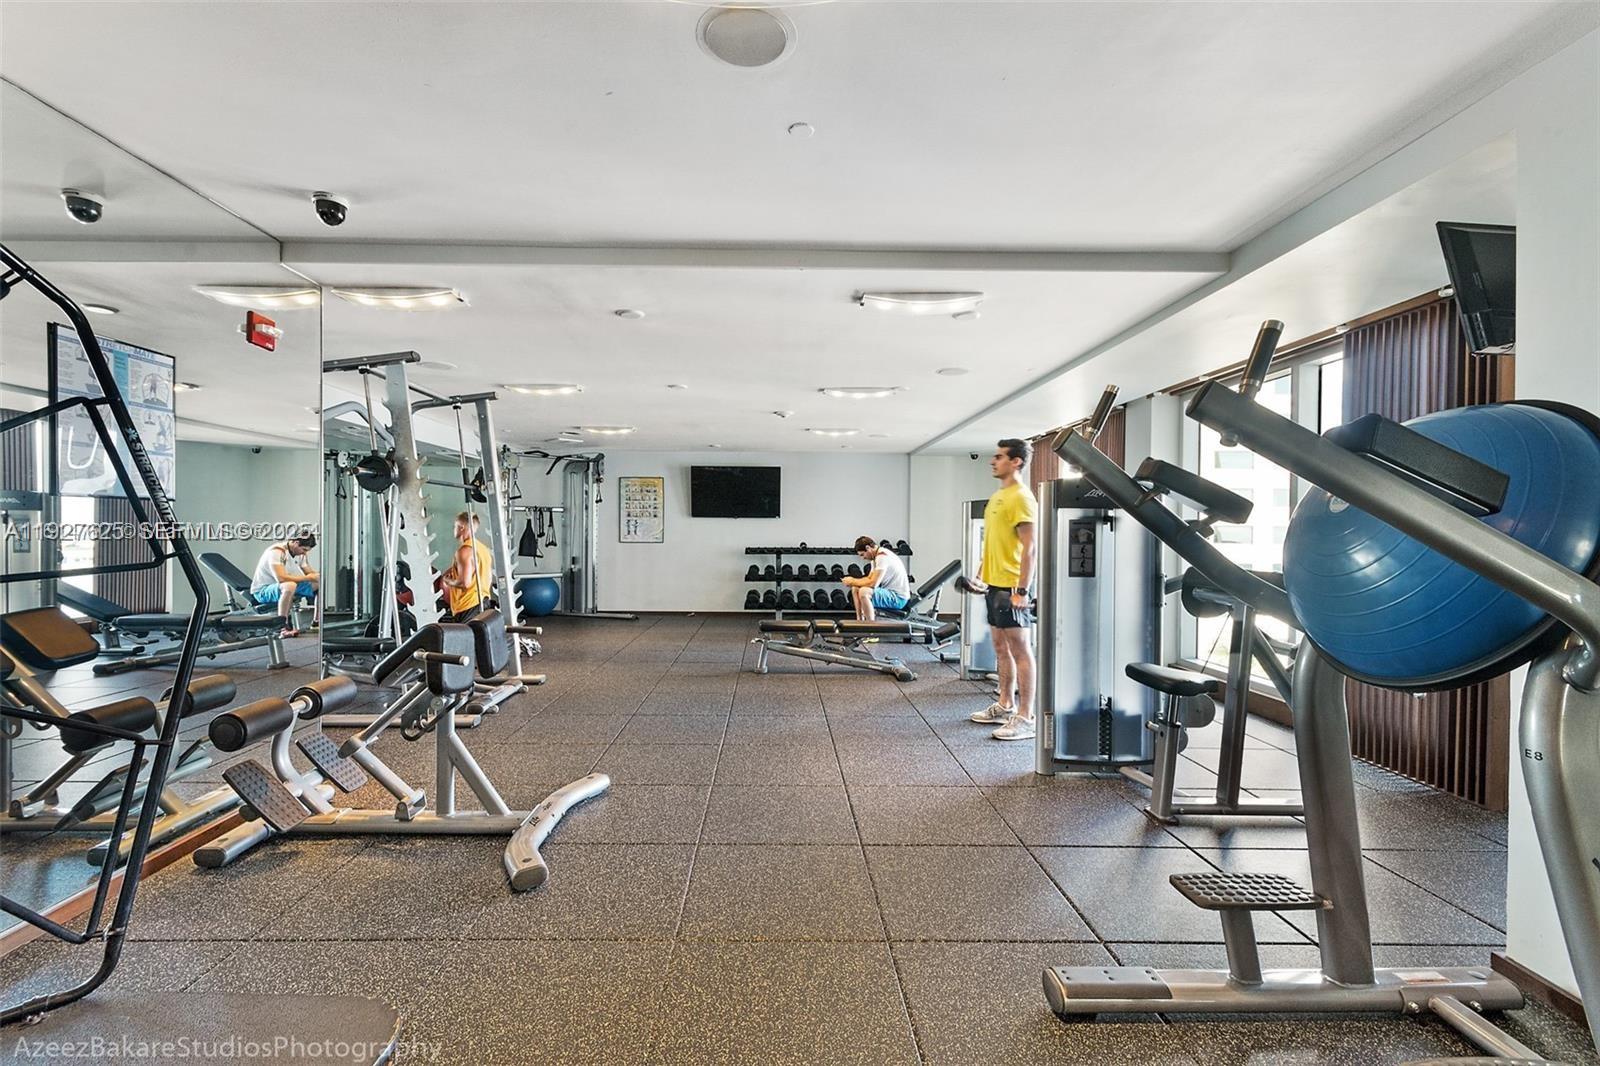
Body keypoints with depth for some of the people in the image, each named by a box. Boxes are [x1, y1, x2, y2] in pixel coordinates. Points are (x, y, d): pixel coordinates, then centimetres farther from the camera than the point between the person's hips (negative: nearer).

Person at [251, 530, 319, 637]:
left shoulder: (299, 554, 3)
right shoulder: (276, 551, -24)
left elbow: (310, 572, 10)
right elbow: (281, 578, -36)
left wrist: (319, 576, -12)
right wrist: (307, 578, -28)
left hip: (280, 588, 9)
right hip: (262, 591, -9)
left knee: (320, 584, -2)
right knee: (289, 586, -40)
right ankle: (283, 627, -34)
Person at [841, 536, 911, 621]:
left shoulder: (882, 556, -20)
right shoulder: (876, 556, 11)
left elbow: (873, 583, -26)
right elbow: (869, 579, 20)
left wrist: (853, 581, -12)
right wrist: (852, 580, 3)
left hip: (898, 597, -11)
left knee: (863, 592, -29)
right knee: (855, 589, 11)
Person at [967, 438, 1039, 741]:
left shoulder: (1021, 497, -14)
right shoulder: (998, 496, 15)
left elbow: (1029, 548, -19)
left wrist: (1021, 590, -22)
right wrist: (982, 575, 21)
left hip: (1011, 588, -10)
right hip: (994, 584, 10)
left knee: (1020, 650, -4)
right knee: (1001, 648, 16)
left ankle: (1026, 718, 1)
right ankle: (1004, 706, 27)